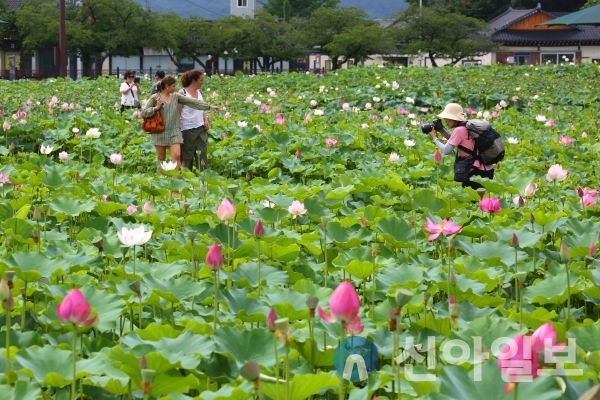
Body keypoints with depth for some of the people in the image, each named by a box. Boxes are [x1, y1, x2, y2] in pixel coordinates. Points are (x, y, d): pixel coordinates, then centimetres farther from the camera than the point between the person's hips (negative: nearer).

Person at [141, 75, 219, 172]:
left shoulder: (175, 96, 6)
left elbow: (192, 101, 3)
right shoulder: (155, 98, -4)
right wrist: (156, 108, -17)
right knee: (161, 158, 5)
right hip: (160, 132, -3)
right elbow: (144, 113, -5)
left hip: (174, 132, 3)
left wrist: (209, 106, 0)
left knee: (177, 156, -11)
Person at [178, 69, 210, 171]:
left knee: (202, 154, 4)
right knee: (187, 155, 3)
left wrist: (206, 121, 3)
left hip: (201, 128, 6)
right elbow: (178, 112, -8)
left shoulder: (199, 92, 10)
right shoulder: (182, 93, -8)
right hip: (188, 129, -6)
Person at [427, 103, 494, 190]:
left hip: (477, 171, -9)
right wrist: (442, 132, 15)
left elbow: (446, 150, -15)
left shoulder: (459, 130, -15)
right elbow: (455, 142, 27)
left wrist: (434, 138, -1)